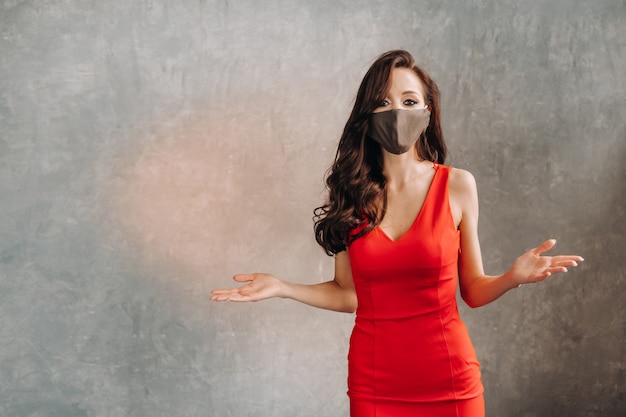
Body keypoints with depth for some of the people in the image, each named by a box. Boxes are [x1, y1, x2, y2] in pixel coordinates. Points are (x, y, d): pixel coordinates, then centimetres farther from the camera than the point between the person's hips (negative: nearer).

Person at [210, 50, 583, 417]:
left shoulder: (457, 185, -3)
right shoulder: (349, 192, -1)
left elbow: (473, 290, 2)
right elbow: (348, 294, 5)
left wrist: (513, 276, -17)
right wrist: (281, 287, -4)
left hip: (448, 378, 0)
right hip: (374, 382, 1)